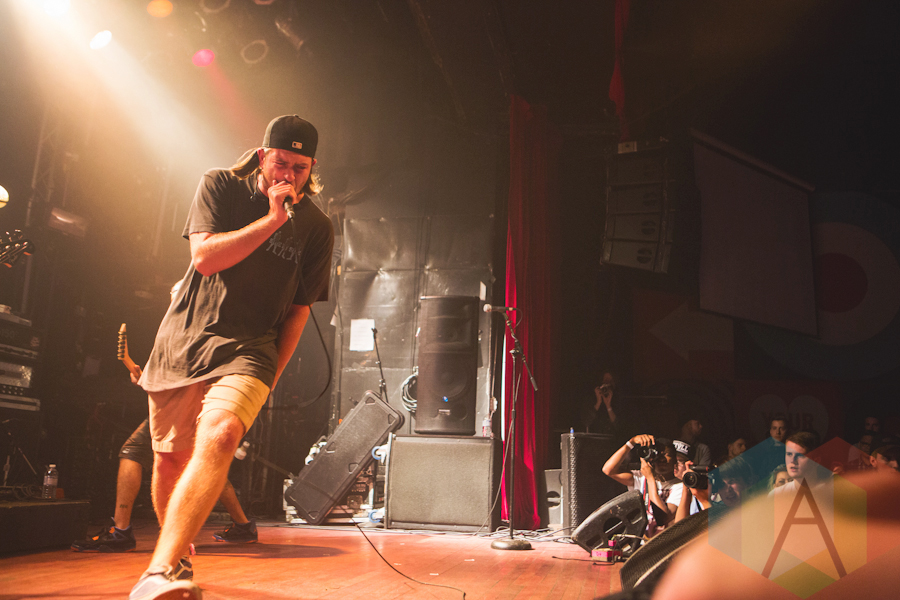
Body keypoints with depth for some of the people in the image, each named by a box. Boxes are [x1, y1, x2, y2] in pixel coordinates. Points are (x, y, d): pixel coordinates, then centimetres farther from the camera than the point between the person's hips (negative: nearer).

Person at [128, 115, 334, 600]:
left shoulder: (317, 228, 3)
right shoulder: (220, 186, 3)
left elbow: (299, 308, 7)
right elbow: (205, 258, -11)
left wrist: (271, 374, 4)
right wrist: (273, 218, -17)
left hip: (249, 347, -1)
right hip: (183, 341, 2)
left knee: (219, 436, -30)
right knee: (169, 459, 8)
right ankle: (177, 555, 33)